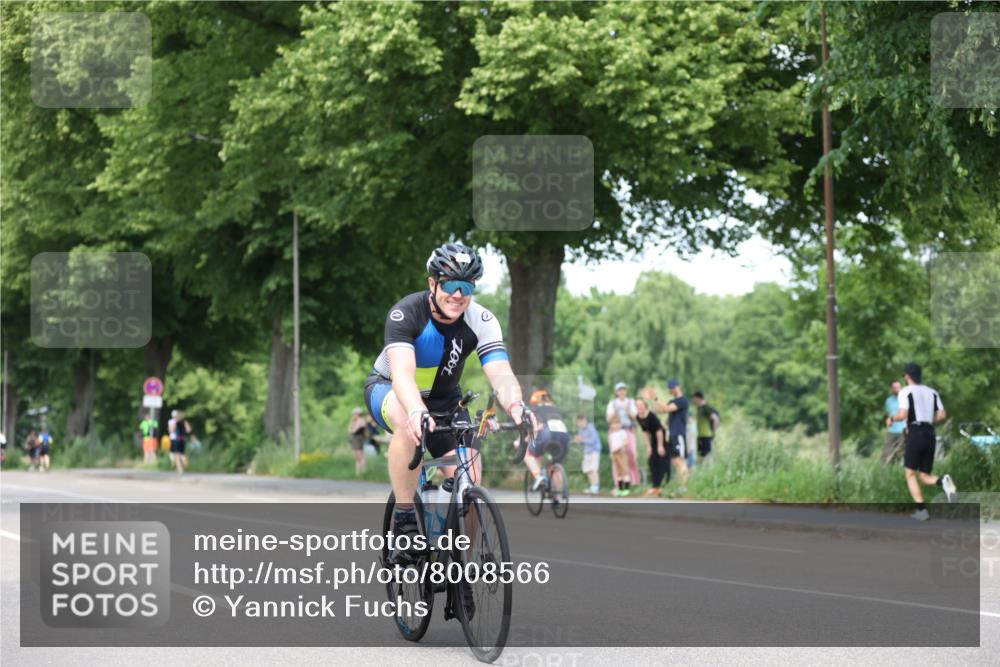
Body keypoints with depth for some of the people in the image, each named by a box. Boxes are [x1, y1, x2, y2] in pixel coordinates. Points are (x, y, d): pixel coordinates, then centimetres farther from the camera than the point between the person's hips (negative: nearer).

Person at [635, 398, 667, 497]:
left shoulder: (651, 416, -25)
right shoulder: (638, 418, -3)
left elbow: (659, 430, -21)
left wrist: (660, 446, -19)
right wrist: (648, 446, 7)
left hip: (662, 438, -8)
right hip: (654, 440, 8)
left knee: (662, 462, -8)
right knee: (652, 462, 5)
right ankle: (656, 486, 10)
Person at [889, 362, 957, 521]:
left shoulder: (905, 391, 0)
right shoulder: (931, 392, 18)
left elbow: (903, 415, -13)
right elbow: (942, 415, 12)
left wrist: (892, 418, 9)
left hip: (915, 435, -5)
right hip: (930, 435, 5)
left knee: (910, 475, 6)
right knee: (924, 477, 10)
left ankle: (922, 510, -8)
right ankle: (944, 482, -23)